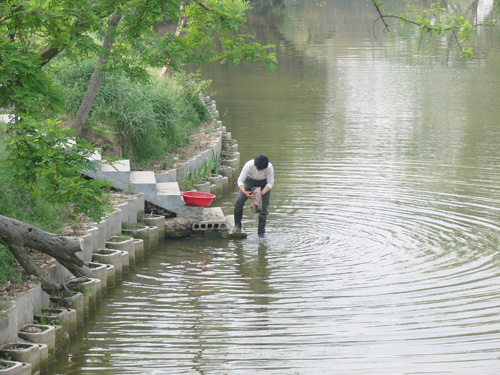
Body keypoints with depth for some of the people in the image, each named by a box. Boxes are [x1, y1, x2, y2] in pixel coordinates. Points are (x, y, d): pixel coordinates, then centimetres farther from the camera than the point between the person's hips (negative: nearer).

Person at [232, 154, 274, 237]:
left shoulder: (269, 168, -31)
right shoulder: (248, 165, -33)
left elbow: (270, 183, -21)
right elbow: (240, 180, -26)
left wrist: (262, 193, -37)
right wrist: (244, 192, -43)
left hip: (264, 185, 0)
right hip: (250, 181, 0)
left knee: (263, 208, -9)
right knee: (238, 202, -16)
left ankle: (261, 234, 2)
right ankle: (237, 226, 3)